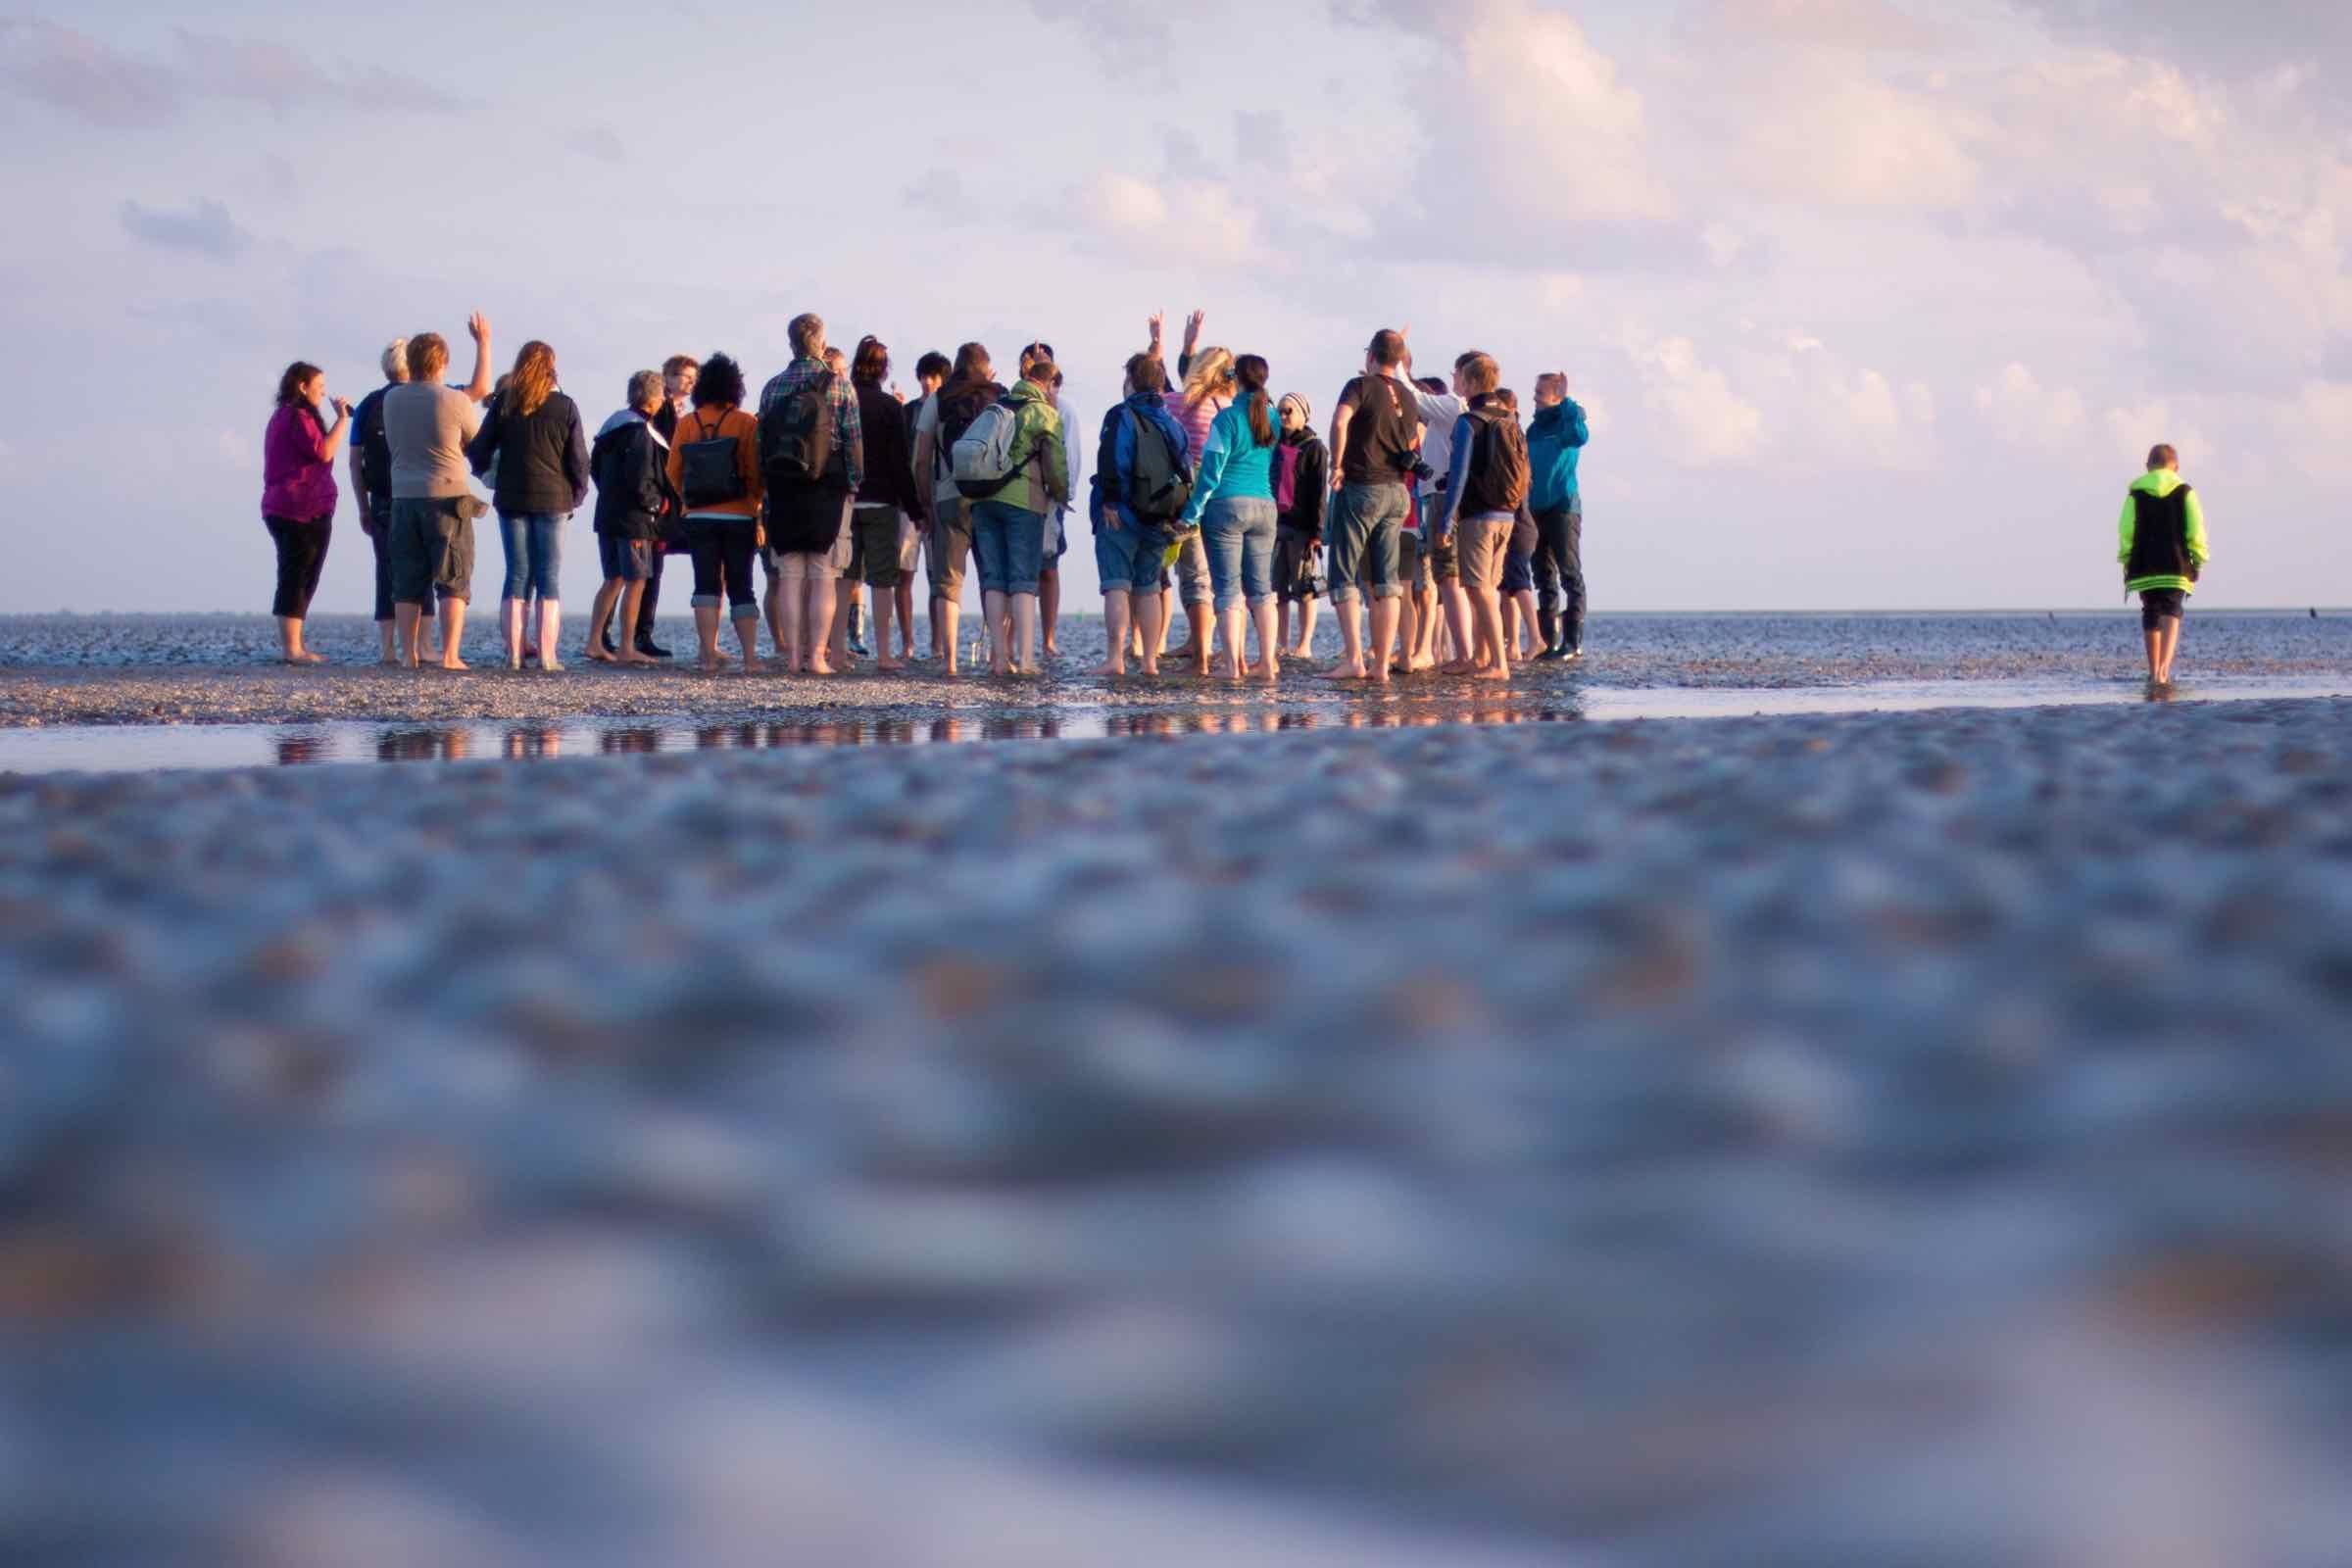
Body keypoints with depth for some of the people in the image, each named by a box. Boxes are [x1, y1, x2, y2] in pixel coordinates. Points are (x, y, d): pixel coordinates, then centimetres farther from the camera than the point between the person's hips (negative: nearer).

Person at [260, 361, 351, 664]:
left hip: (281, 508, 10)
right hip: (304, 510, -10)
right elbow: (324, 451, -21)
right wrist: (342, 419, -14)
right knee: (299, 579, -11)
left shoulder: (281, 416, 21)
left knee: (294, 580, 12)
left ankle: (290, 646, 13)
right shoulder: (299, 417, -11)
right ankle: (292, 648, -14)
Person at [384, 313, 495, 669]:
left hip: (404, 499, 4)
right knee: (453, 581, -1)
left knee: (407, 583, 7)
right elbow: (478, 440, 8)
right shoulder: (454, 402, -11)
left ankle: (409, 654, 4)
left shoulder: (392, 400, 3)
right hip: (448, 496, -4)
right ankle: (450, 655, -8)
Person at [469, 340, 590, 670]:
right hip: (553, 500, -1)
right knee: (550, 578, 2)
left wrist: (485, 471, 23)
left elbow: (478, 450, 2)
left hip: (511, 499, 1)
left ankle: (514, 654, 1)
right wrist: (577, 496, 11)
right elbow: (578, 458, -2)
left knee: (517, 575, 6)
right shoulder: (565, 407, -2)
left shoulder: (504, 404, 1)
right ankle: (547, 656, -5)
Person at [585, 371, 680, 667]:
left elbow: (595, 465, 17)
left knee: (614, 580, 15)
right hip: (633, 518, -9)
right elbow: (640, 479, -21)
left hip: (607, 512, 9)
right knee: (636, 581, -3)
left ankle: (595, 642, 13)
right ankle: (627, 648, -4)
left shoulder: (613, 424, 12)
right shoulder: (640, 432, -15)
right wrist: (656, 503, -8)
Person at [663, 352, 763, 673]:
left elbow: (674, 472, 3)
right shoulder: (747, 423, -5)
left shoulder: (686, 424, 1)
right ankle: (749, 658, -1)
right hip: (739, 517, -1)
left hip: (699, 518, 1)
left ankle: (708, 655, -7)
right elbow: (756, 472, -7)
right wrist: (758, 512, 6)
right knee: (741, 588, 5)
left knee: (706, 584, 3)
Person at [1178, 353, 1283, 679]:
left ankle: (1233, 664, -8)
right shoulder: (1272, 418, 7)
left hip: (1226, 506, -5)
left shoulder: (1227, 419, -9)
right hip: (1264, 506, 5)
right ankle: (1268, 661, 9)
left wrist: (1192, 513, -6)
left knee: (1228, 587, -3)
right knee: (1261, 586, 10)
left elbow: (1211, 471, -11)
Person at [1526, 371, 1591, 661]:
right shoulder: (1535, 427, 15)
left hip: (1563, 507, -7)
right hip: (1536, 510, 7)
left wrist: (1567, 402, -23)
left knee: (1570, 575, -6)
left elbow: (1580, 435, -29)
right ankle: (1549, 641, 13)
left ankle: (1573, 642, -8)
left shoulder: (1568, 420, -5)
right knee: (1544, 577, 9)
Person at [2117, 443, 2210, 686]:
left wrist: (2126, 562, 5)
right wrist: (2198, 561, 5)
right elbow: (2195, 531, -3)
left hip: (2144, 567, 2)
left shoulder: (2135, 494, 5)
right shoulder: (2185, 493, 4)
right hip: (2177, 566, -2)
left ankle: (2154, 673, 18)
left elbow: (2125, 531, -1)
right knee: (2171, 616, -8)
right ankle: (2164, 668, -29)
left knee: (2150, 617, 14)